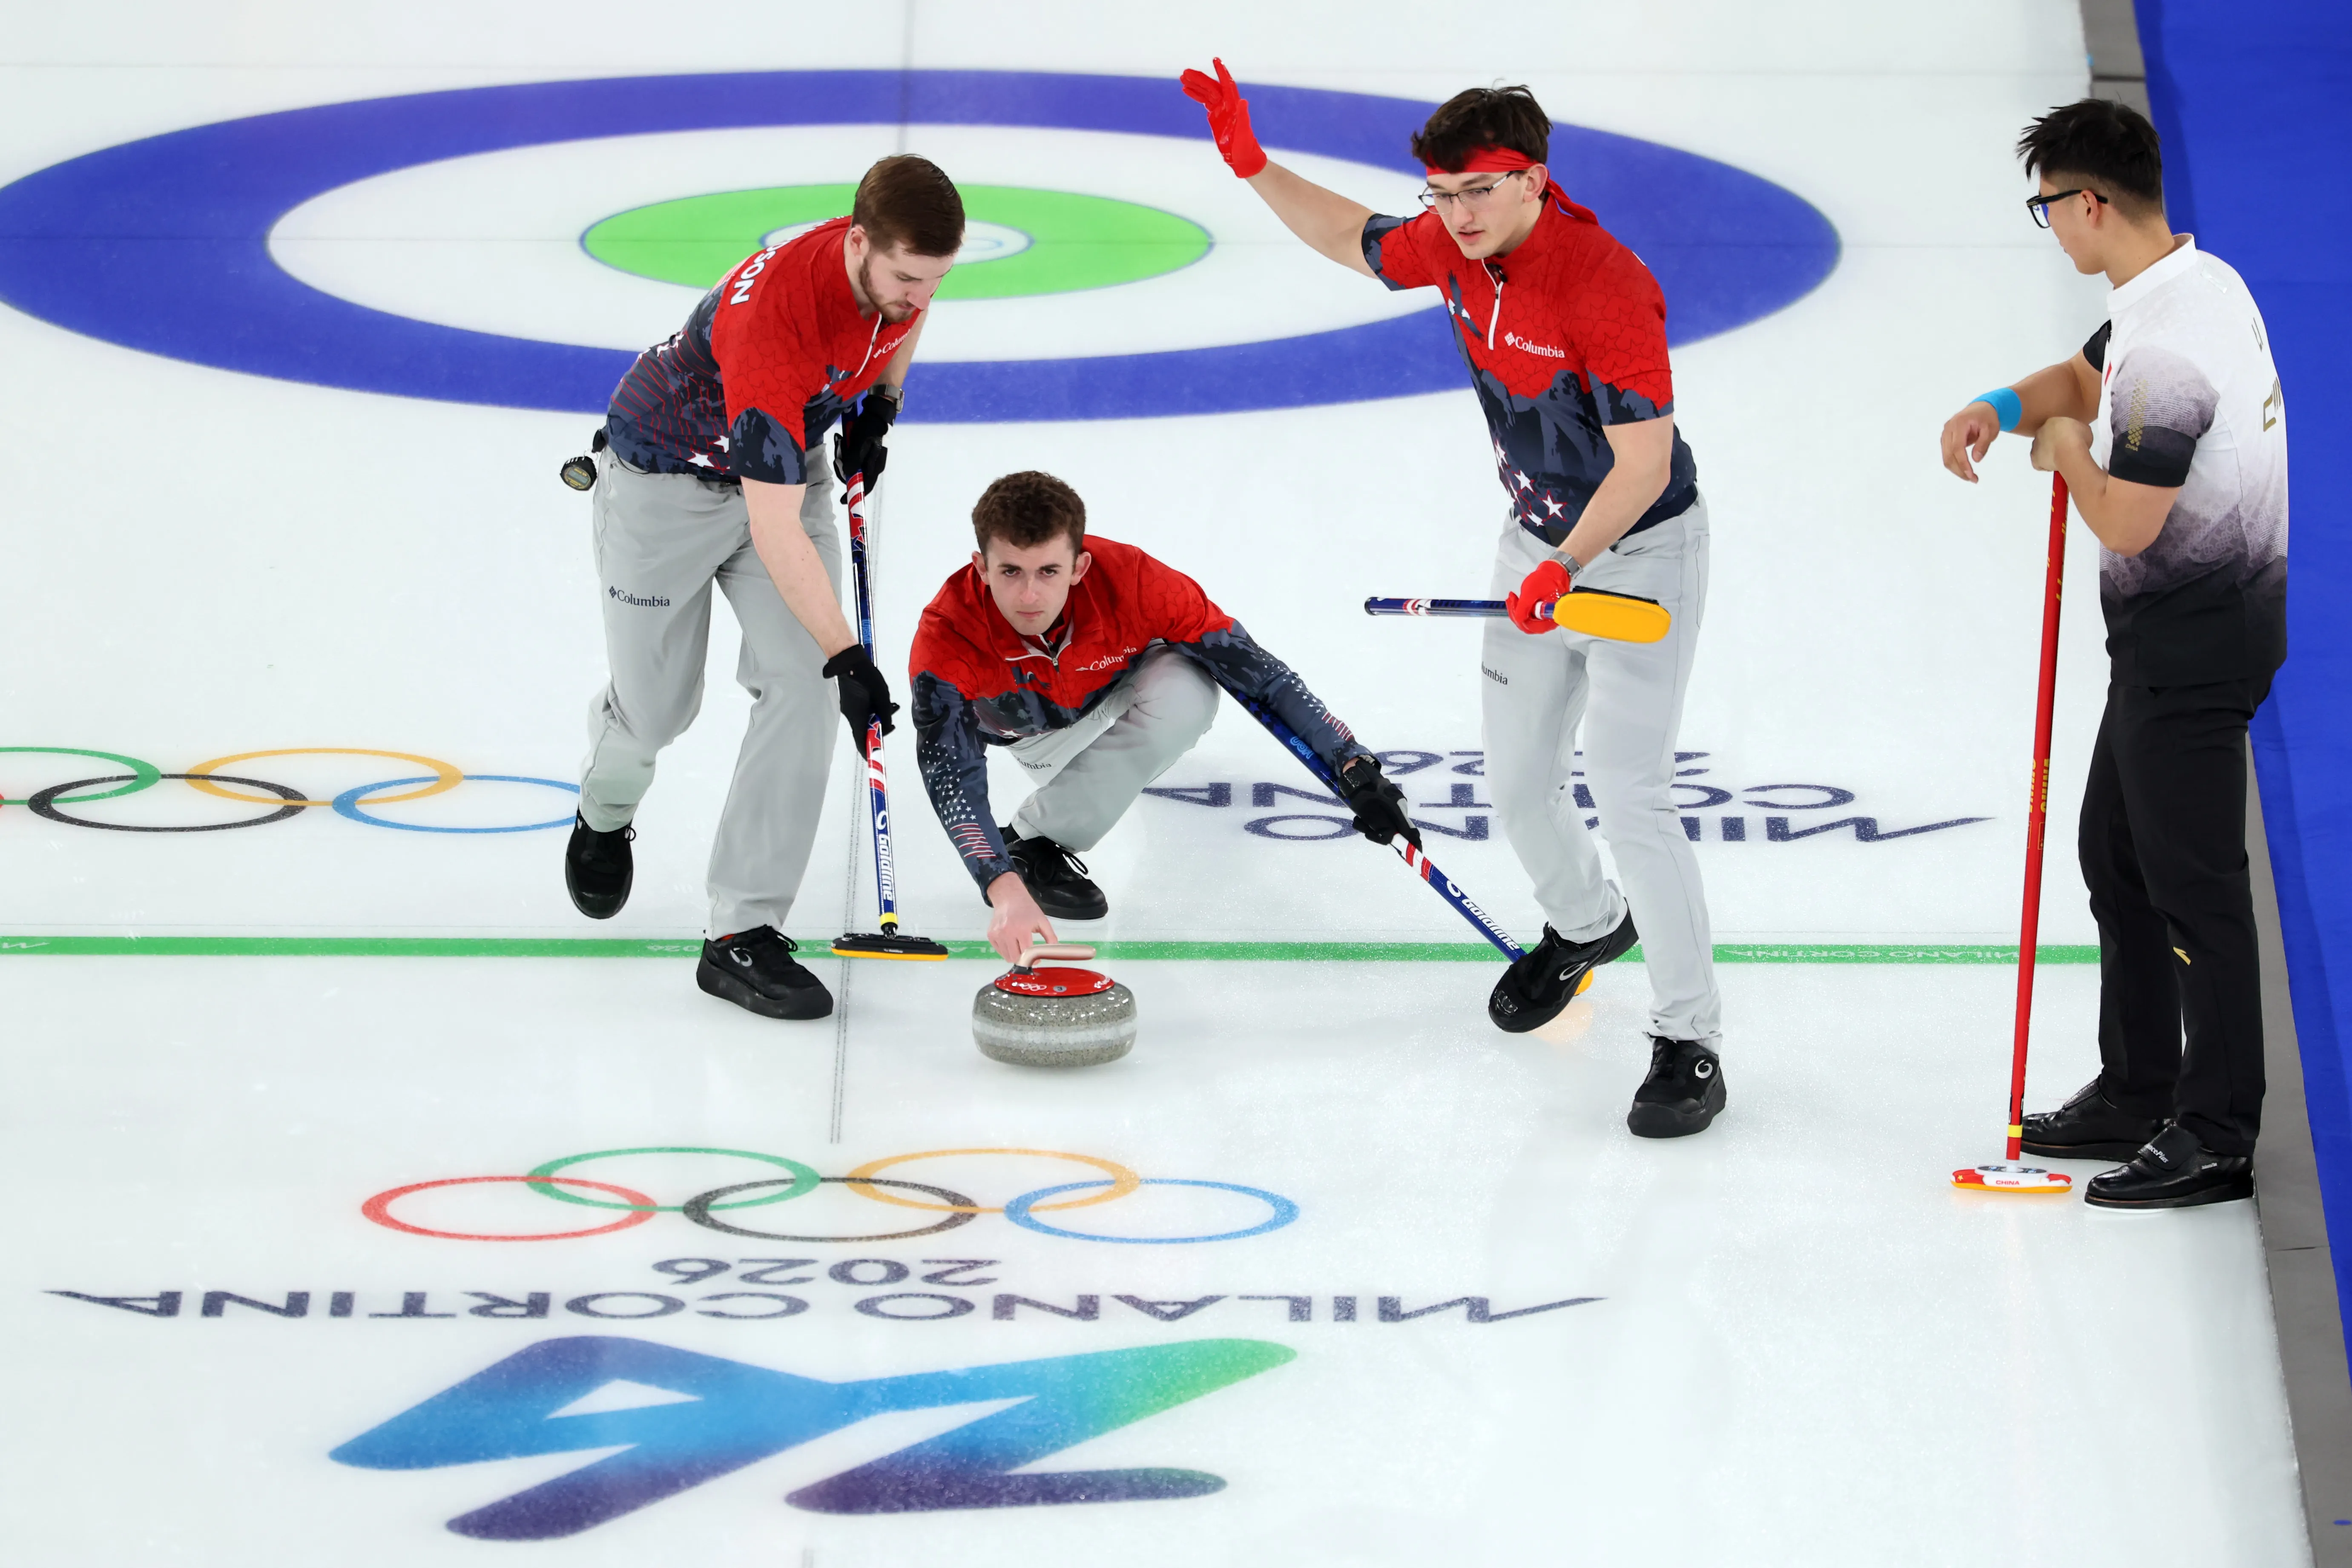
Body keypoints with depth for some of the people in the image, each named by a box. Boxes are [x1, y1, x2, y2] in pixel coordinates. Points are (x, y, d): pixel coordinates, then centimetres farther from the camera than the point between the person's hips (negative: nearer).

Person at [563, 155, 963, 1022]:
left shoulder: (899, 263, -20)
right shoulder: (775, 311, -41)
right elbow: (774, 530, -39)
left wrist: (880, 403, 0)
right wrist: (847, 656, -39)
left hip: (788, 464, 6)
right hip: (666, 474, -5)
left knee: (800, 685, -12)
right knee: (658, 706, 6)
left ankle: (743, 932, -10)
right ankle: (604, 814, 44)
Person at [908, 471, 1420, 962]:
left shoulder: (1129, 581, -39)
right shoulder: (947, 636, -39)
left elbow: (1254, 668, -32)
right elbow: (951, 777, -43)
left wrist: (1354, 768, -35)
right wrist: (1004, 891, -59)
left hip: (1119, 686, 2)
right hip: (1029, 731, -1)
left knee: (1186, 698, -31)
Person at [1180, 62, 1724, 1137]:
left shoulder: (1607, 286, -31)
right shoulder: (1456, 247, -8)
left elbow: (1645, 462, -28)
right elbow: (1356, 242, 13)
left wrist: (1564, 570, -32)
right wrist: (1252, 165, 3)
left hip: (1640, 553, -8)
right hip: (1539, 544, 8)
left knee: (1628, 794, -14)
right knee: (1517, 783, 18)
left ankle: (1690, 1046, -7)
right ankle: (1586, 927, 48)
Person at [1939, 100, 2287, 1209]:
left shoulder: (2167, 350, -28)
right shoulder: (2199, 278, 6)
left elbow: (2124, 525, -27)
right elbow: (2084, 379, 22)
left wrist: (2069, 450, -7)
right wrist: (2000, 409, 1)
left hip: (2194, 639, -11)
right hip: (2181, 628, 11)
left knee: (2192, 882, -3)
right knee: (2115, 855, 20)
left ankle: (2214, 1138, 5)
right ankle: (2138, 1094, 29)